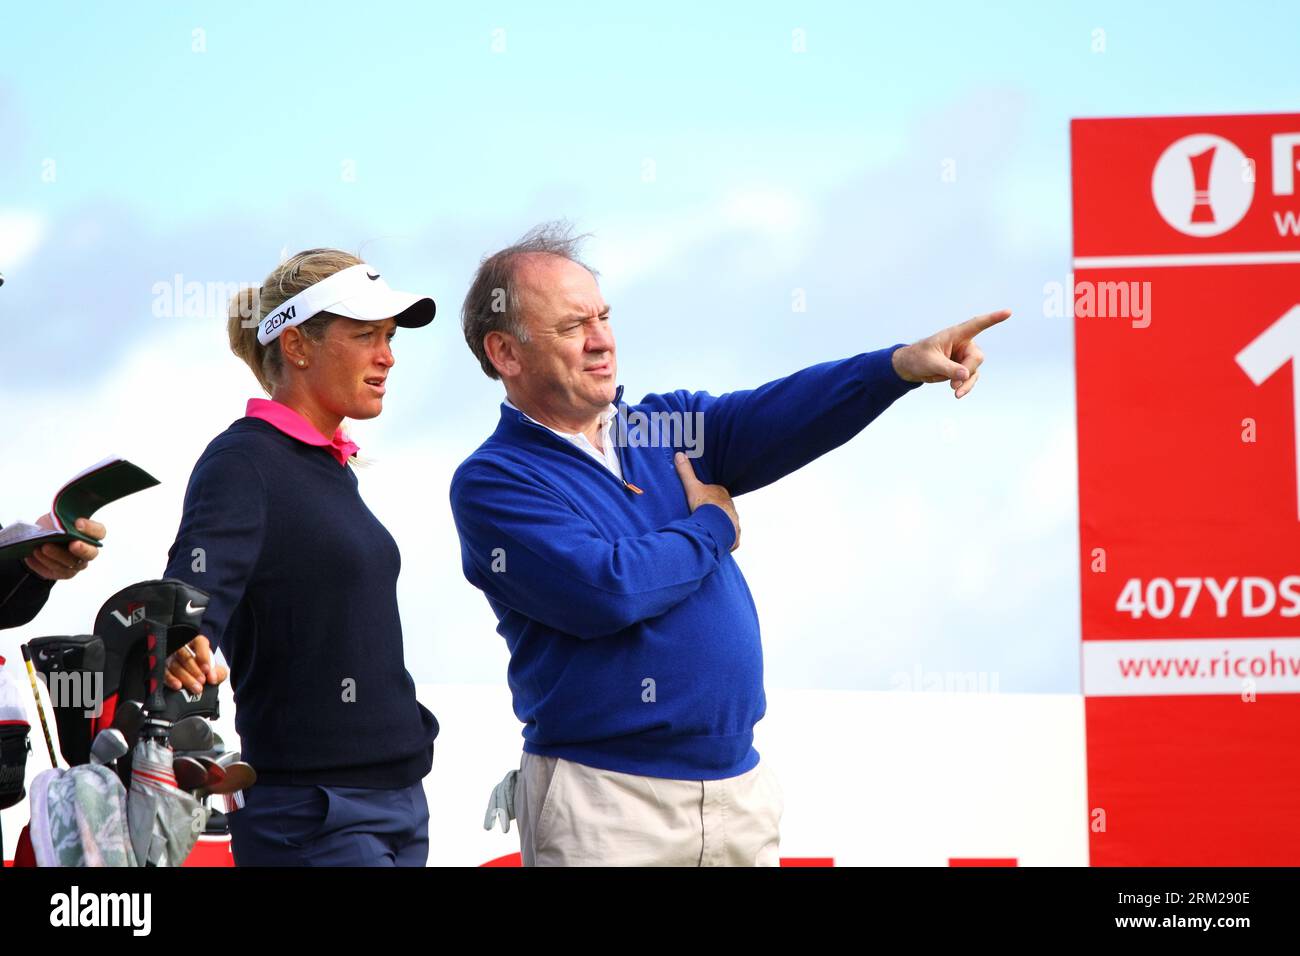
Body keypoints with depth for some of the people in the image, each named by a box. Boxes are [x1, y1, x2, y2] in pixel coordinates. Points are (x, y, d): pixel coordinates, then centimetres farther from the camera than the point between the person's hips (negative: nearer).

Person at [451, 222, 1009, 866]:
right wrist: (711, 528, -4)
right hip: (605, 806, -5)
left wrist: (901, 366, -23)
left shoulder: (665, 428, 11)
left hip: (738, 785, 6)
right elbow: (607, 591, -21)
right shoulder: (493, 482, -7)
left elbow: (772, 419, -6)